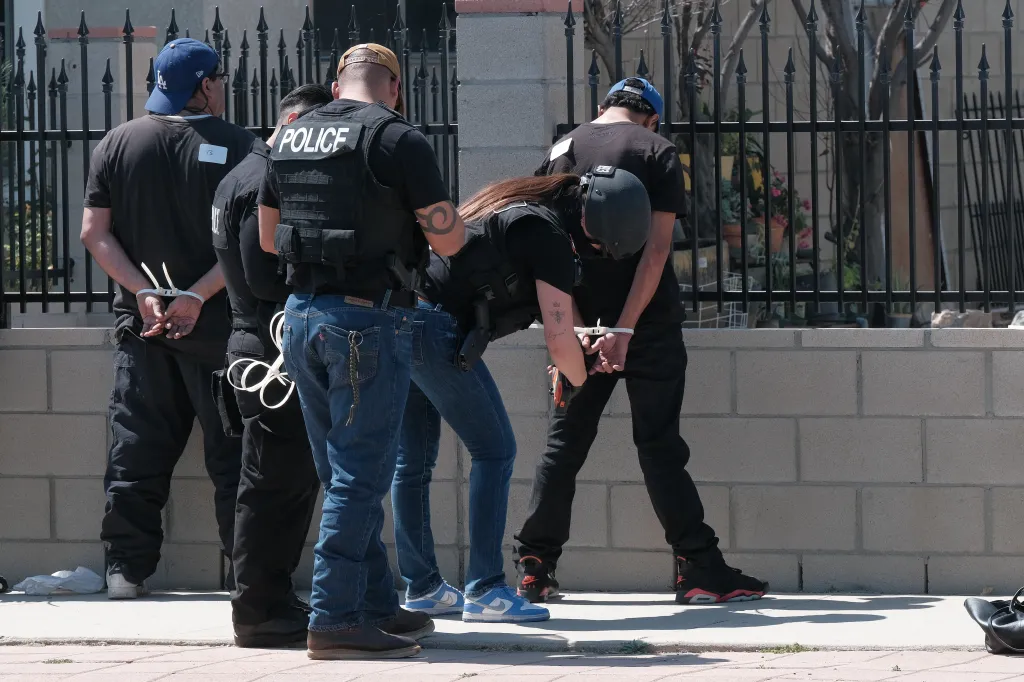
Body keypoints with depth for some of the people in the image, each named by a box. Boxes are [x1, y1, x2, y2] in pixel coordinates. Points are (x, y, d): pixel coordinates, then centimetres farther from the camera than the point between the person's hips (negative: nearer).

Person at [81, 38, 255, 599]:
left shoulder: (116, 146, 4)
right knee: (232, 449, 3)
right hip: (217, 324, -3)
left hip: (141, 323, 3)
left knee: (136, 450, 7)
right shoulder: (234, 145, -6)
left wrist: (144, 292, -8)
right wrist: (199, 295, -15)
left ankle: (126, 570, 5)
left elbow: (95, 233, -2)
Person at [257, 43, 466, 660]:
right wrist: (449, 220, 12)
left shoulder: (290, 139, 11)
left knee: (346, 475, 15)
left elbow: (268, 236, 21)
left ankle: (377, 607, 21)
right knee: (360, 477, -5)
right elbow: (448, 239, -10)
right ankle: (335, 619, -8)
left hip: (302, 317, 7)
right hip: (369, 319, -7)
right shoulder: (398, 140, -10)